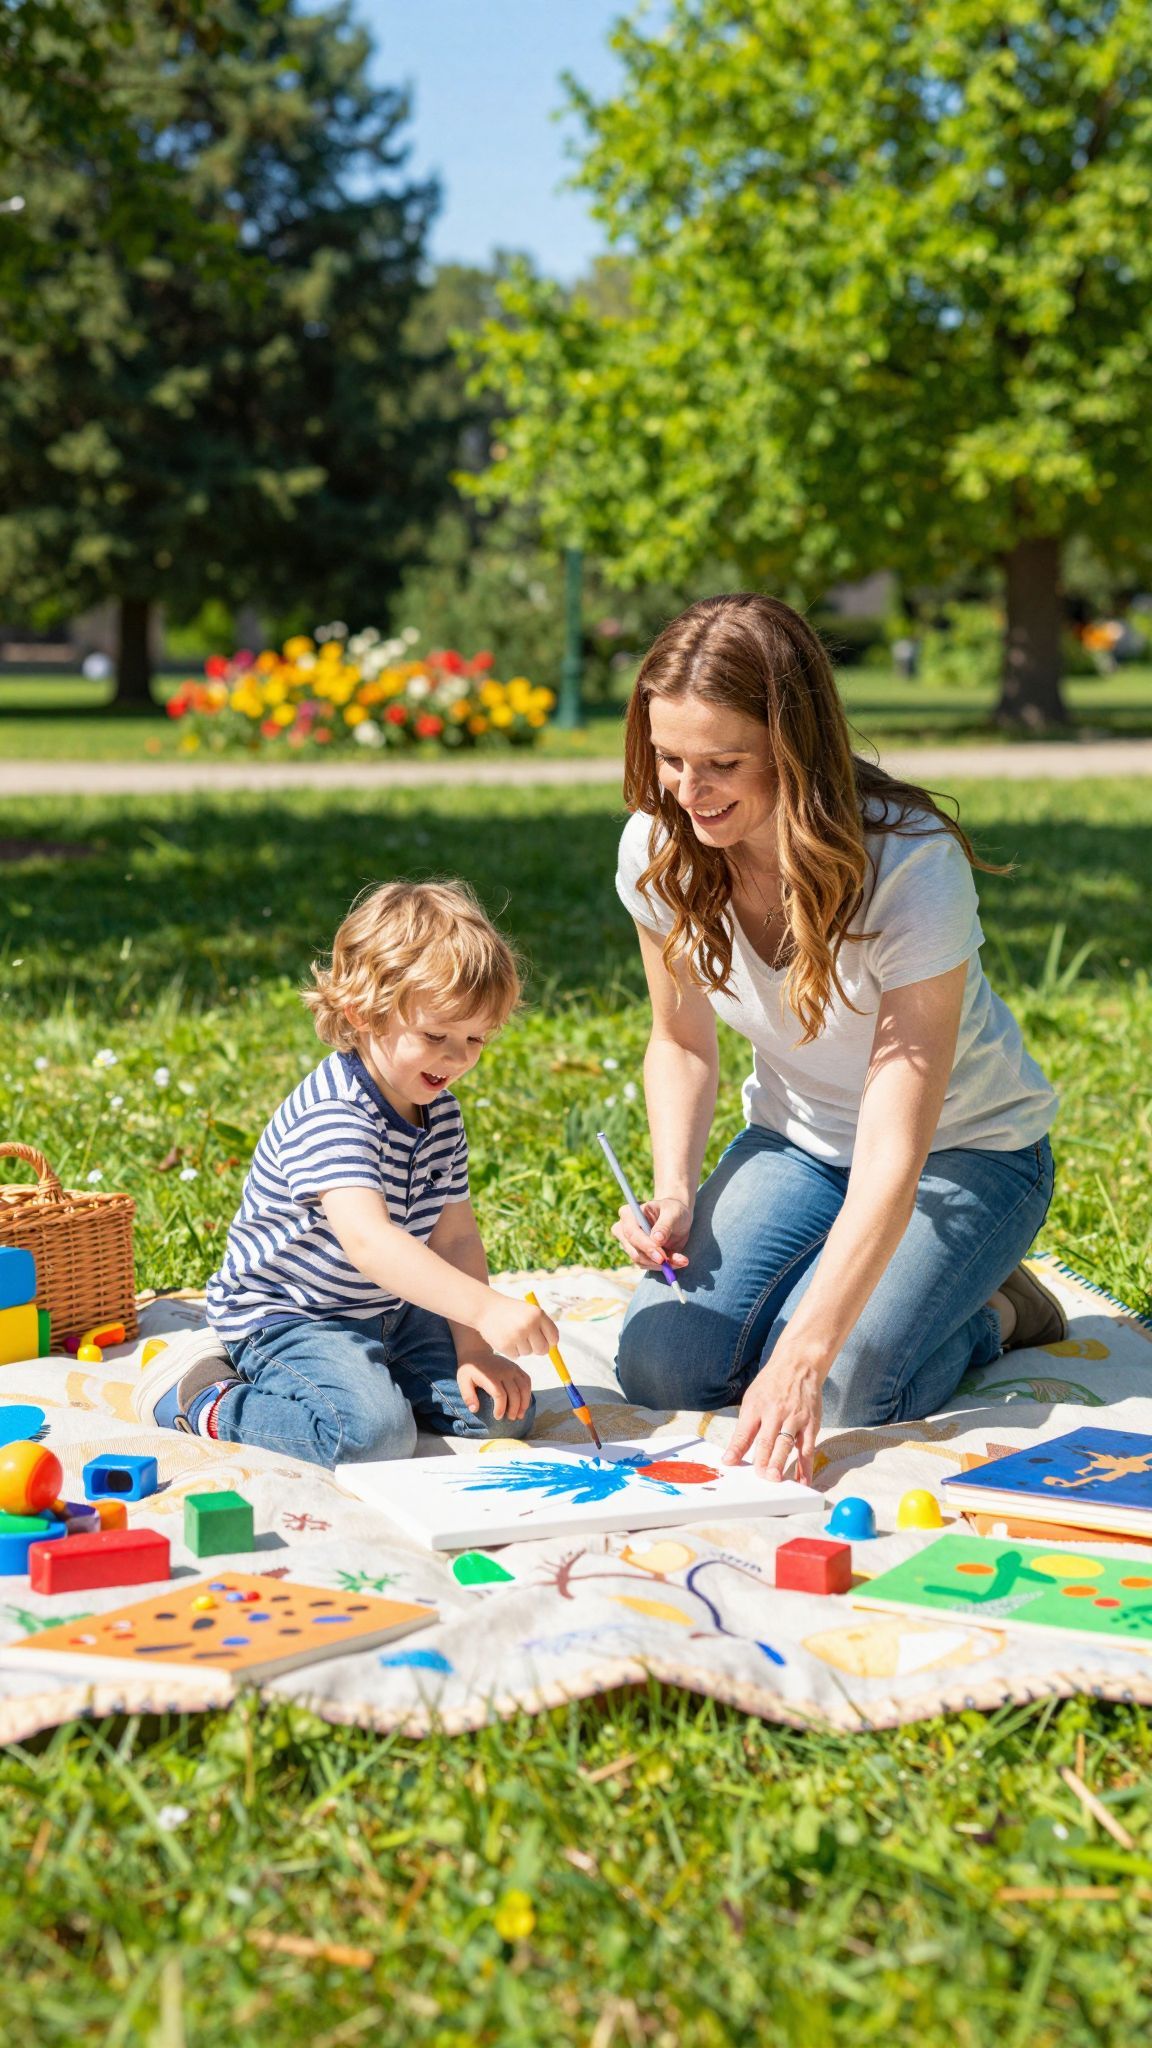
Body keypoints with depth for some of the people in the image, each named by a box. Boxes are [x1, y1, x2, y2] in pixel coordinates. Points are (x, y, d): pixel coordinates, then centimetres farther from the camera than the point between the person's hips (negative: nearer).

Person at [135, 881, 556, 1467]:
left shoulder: (441, 1112, 3)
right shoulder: (331, 1114, -27)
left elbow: (456, 1237, 4)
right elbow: (368, 1241, -41)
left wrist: (473, 1350, -9)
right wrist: (486, 1309, -50)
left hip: (390, 1311, 9)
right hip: (287, 1316, -9)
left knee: (505, 1411, 1)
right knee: (373, 1432, -31)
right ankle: (204, 1399, -9)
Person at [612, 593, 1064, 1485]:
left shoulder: (912, 867, -32)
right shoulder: (658, 851, -16)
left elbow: (894, 1159, -35)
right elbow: (682, 1042, 3)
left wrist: (803, 1358, -43)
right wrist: (675, 1192, -16)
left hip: (960, 1152, -4)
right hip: (797, 1140, 5)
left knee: (839, 1391, -26)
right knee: (662, 1369, -15)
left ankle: (992, 1313, 6)